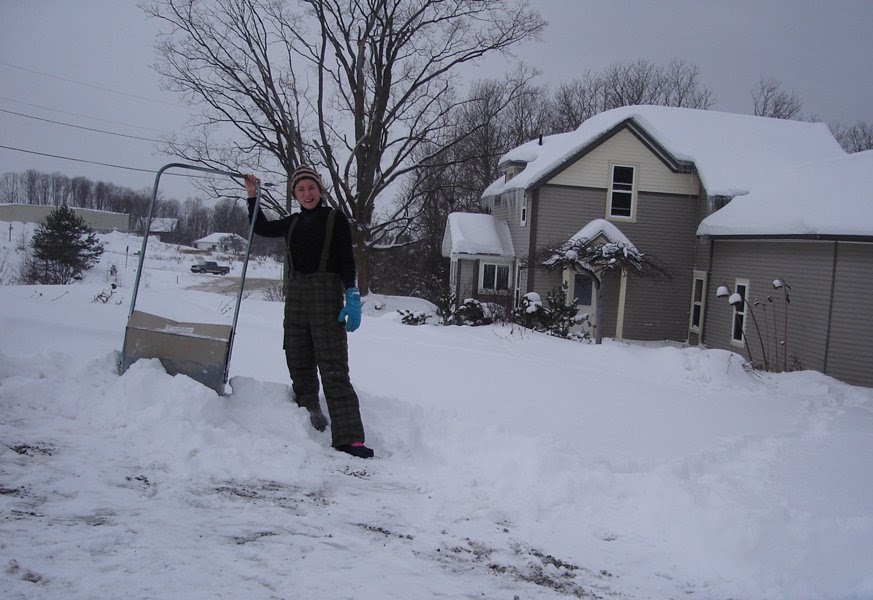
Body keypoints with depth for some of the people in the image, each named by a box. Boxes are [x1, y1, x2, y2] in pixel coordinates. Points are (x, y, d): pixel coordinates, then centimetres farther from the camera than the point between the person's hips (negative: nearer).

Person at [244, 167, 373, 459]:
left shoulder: (335, 219, -1)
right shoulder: (293, 223, 14)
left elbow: (347, 261, -5)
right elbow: (261, 227, 31)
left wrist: (352, 296, -16)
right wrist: (252, 196, 21)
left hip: (327, 295, -6)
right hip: (296, 297, 6)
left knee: (334, 369, -13)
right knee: (299, 366, 7)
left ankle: (349, 437, -17)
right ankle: (308, 423, 17)